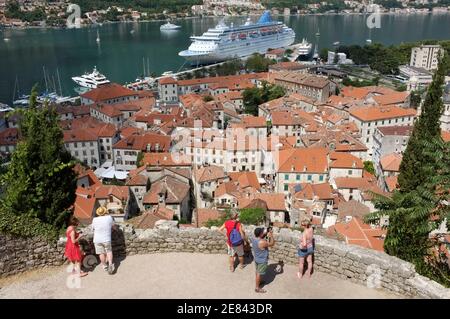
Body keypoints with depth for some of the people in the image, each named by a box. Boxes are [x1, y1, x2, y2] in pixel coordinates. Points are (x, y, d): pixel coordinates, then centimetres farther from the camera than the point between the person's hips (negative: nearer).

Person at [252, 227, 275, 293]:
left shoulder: (254, 239, -10)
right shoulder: (262, 242, -35)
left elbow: (261, 238, 11)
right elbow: (272, 244, -21)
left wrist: (266, 233, -1)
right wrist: (271, 235, -13)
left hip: (256, 259, 8)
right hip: (262, 261, -8)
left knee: (257, 271, 27)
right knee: (259, 273, 8)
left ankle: (258, 282, 49)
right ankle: (257, 288, 22)